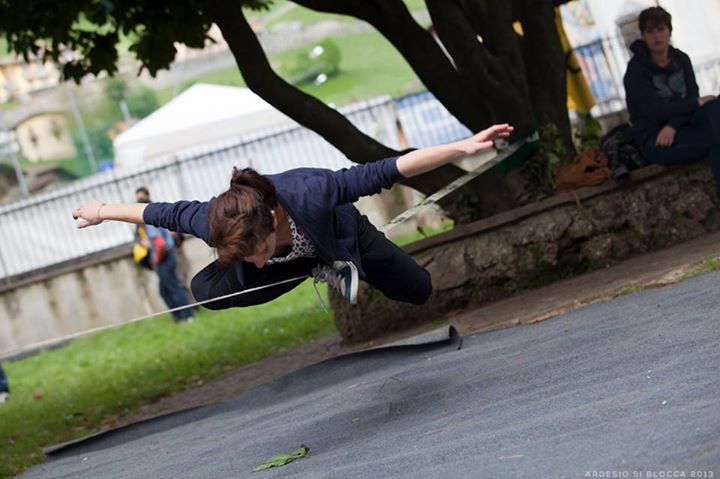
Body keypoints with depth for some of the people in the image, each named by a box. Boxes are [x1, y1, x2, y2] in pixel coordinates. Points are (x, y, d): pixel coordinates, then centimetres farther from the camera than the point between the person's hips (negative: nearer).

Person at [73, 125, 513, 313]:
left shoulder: (310, 193, -49)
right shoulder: (215, 223, -39)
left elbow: (386, 171, -46)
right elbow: (165, 213, -20)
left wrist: (464, 148, -48)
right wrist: (104, 212, -3)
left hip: (342, 232, -2)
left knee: (419, 291, 1)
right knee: (207, 291, -18)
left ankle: (341, 265, 29)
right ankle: (322, 271, 1)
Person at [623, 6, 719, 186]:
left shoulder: (681, 60, 8)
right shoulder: (636, 69, -8)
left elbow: (692, 97, -3)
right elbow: (654, 111, -18)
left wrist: (672, 126, -22)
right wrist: (697, 103, -18)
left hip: (679, 129, 5)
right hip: (654, 141, -5)